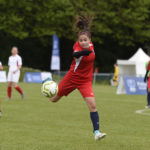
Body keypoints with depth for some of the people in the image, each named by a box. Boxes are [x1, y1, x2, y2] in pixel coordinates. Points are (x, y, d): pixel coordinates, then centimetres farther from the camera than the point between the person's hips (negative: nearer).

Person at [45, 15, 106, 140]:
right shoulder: (78, 45, -23)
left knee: (92, 105, -16)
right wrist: (82, 52, -68)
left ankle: (96, 132, -13)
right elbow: (75, 54, -50)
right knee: (54, 99, 17)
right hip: (72, 77, -3)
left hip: (85, 81, 3)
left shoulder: (91, 45, -6)